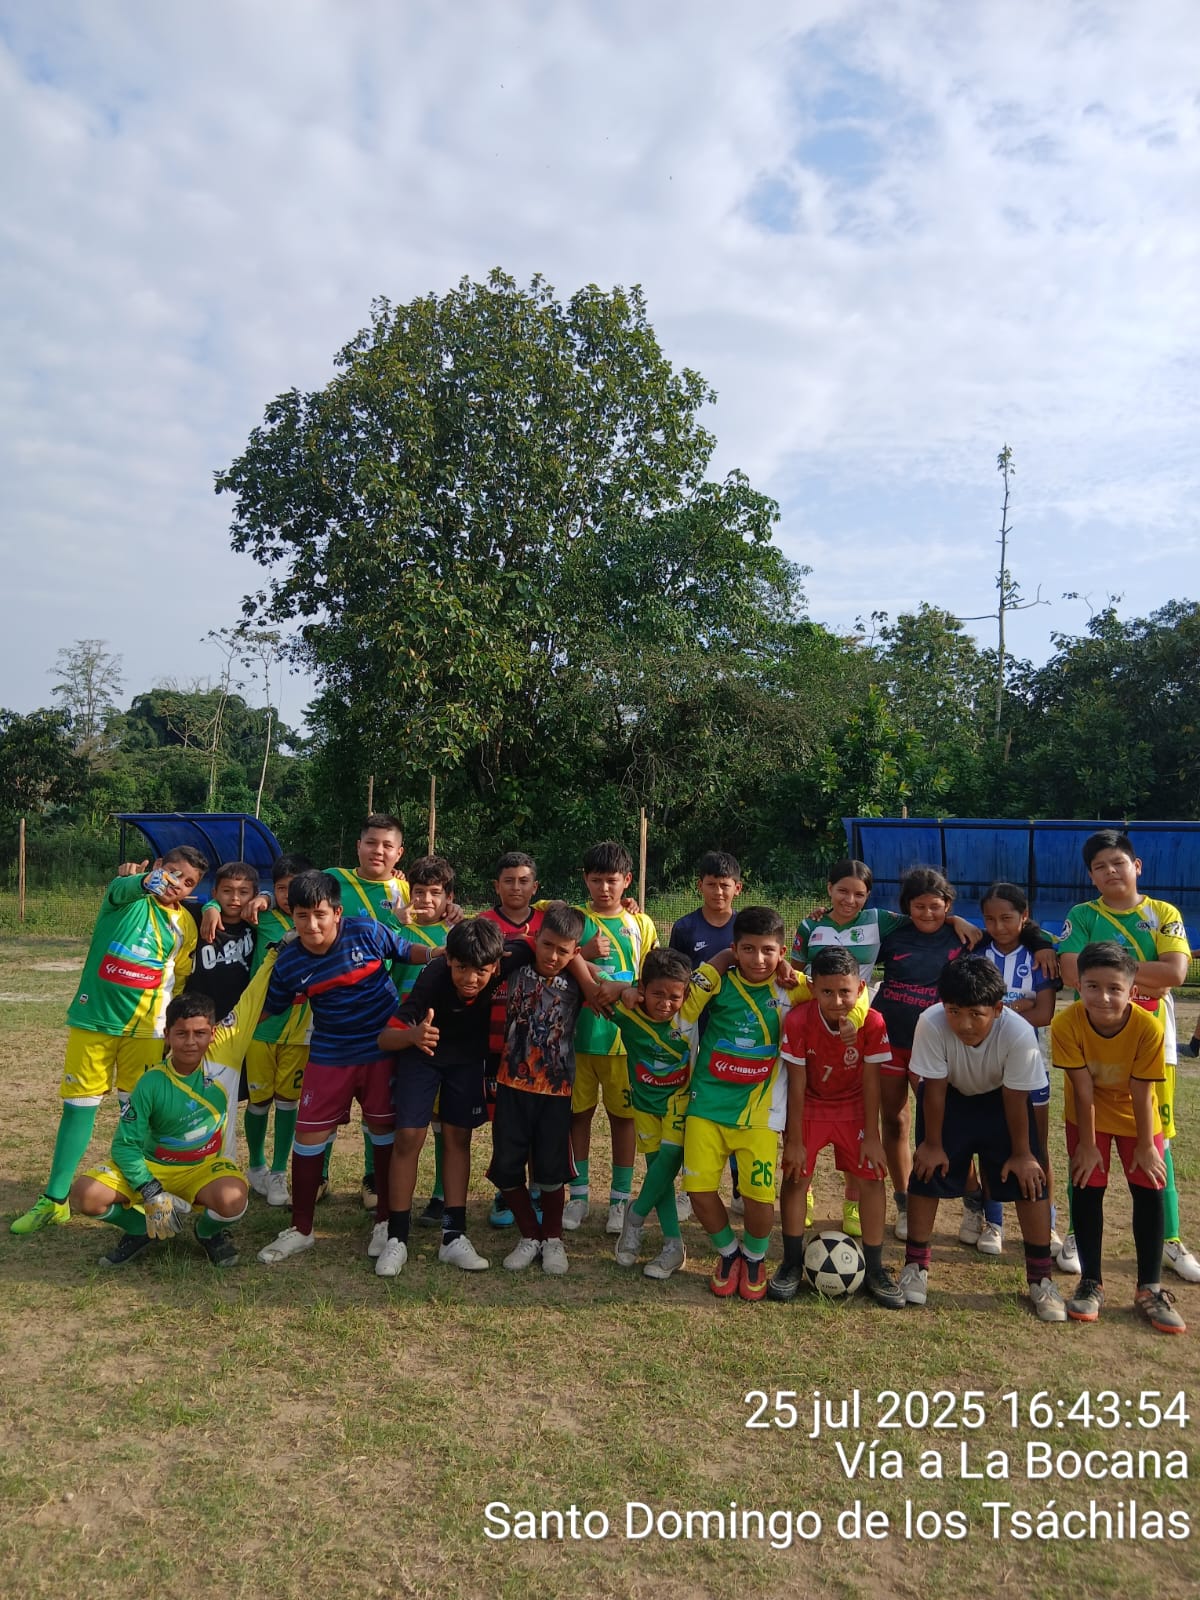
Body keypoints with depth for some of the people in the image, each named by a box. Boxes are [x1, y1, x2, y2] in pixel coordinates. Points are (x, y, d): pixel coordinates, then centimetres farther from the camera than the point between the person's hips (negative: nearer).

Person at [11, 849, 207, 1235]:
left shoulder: (185, 924, 4)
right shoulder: (128, 894, -6)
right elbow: (121, 890, -32)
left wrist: (171, 1025, 11)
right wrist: (145, 883, -55)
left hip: (145, 1027, 2)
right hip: (93, 1017, -2)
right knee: (79, 1104, 3)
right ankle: (55, 1199, 14)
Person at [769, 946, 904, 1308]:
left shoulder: (872, 1023, -24)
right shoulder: (798, 1021, -27)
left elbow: (870, 1082, -14)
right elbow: (796, 1083, -20)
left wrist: (871, 1136, -10)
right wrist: (794, 1140, -14)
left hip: (854, 1108, 1)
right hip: (809, 1106, -1)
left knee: (871, 1177, -3)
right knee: (795, 1177, -4)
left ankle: (874, 1269, 12)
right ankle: (792, 1264, 12)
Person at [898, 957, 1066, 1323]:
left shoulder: (1019, 1034, -36)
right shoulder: (931, 1023, -37)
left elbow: (1015, 1099, -21)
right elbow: (935, 1089, -23)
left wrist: (1022, 1153, -9)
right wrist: (933, 1144, -12)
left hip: (999, 1099, 0)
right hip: (949, 1097, 0)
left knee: (1029, 1180, -4)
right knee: (927, 1174, -4)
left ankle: (1040, 1278, 15)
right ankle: (916, 1265, 16)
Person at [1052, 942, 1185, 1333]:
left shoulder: (1148, 1027, -31)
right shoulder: (1066, 1024, -31)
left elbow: (1141, 1091, -21)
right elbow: (1083, 1088, -22)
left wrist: (1145, 1146, -10)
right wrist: (1087, 1144, -13)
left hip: (1136, 1115, 1)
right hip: (1089, 1115, 0)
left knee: (1150, 1192, 0)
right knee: (1087, 1190, -3)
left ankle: (1149, 1289, 13)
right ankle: (1091, 1283, 11)